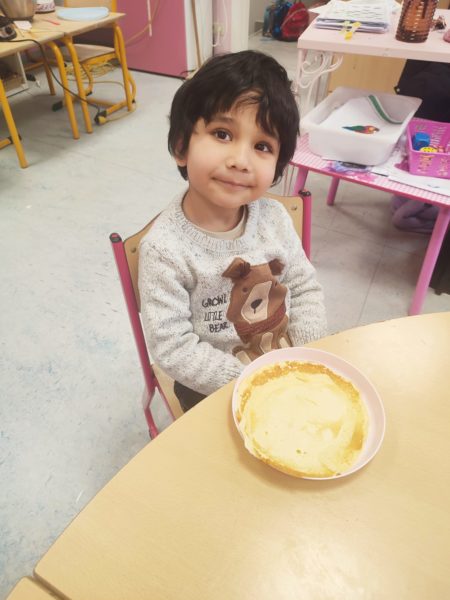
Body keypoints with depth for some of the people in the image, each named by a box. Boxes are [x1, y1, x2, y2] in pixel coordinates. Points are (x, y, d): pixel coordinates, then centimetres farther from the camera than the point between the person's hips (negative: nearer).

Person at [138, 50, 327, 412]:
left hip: (286, 361, 5)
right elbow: (172, 348, -22)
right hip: (214, 383, -4)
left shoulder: (274, 217, -11)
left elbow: (306, 289, -1)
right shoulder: (164, 249, -26)